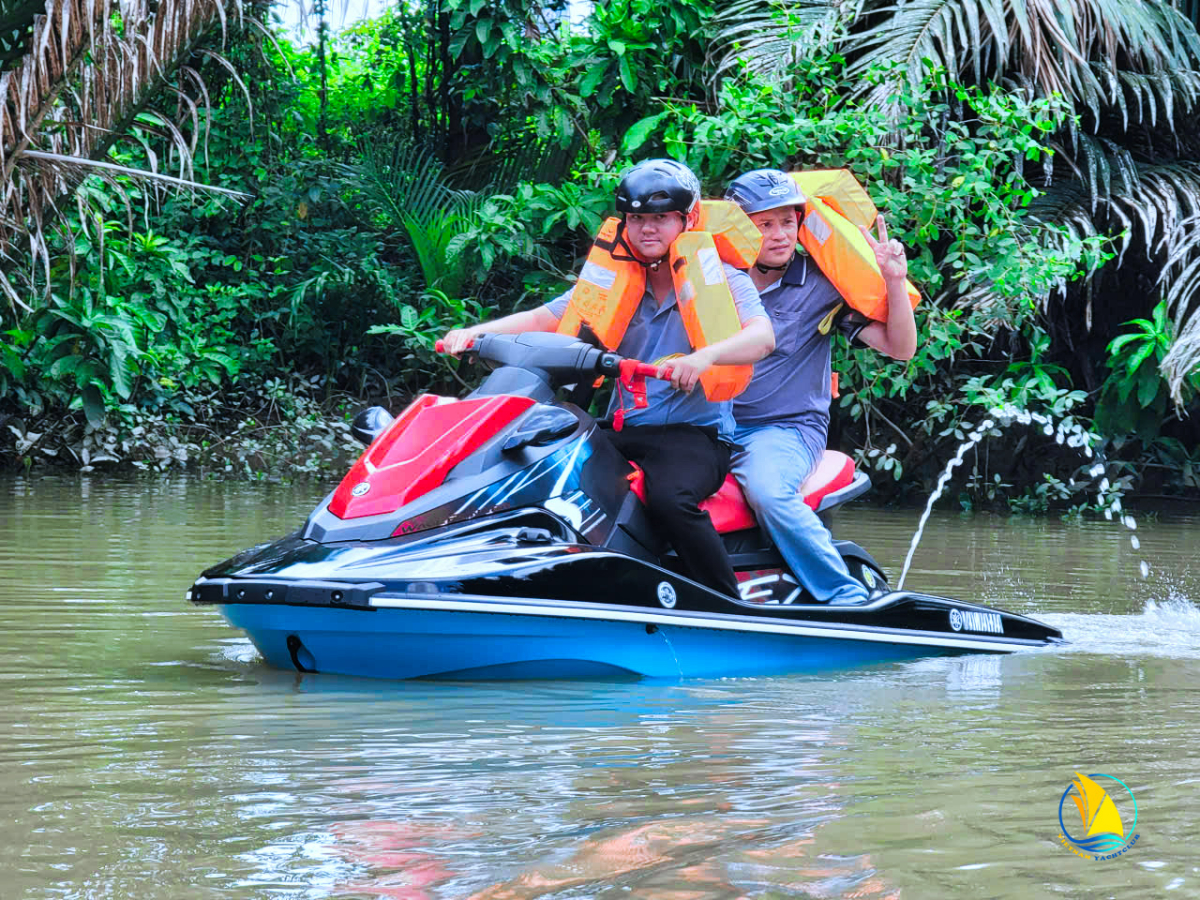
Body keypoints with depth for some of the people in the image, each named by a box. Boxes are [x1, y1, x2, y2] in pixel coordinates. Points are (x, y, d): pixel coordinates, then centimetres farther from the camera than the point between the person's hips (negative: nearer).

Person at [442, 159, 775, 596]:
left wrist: (706, 355, -37)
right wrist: (475, 333, -7)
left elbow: (763, 336, -16)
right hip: (623, 431, 5)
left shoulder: (720, 278, 1)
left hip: (696, 433, -5)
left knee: (669, 499, -36)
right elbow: (543, 319, 10)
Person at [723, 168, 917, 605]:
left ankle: (848, 599, -27)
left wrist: (894, 281, -14)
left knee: (766, 489, -36)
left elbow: (900, 348, -2)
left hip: (789, 427, -4)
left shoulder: (822, 285, 1)